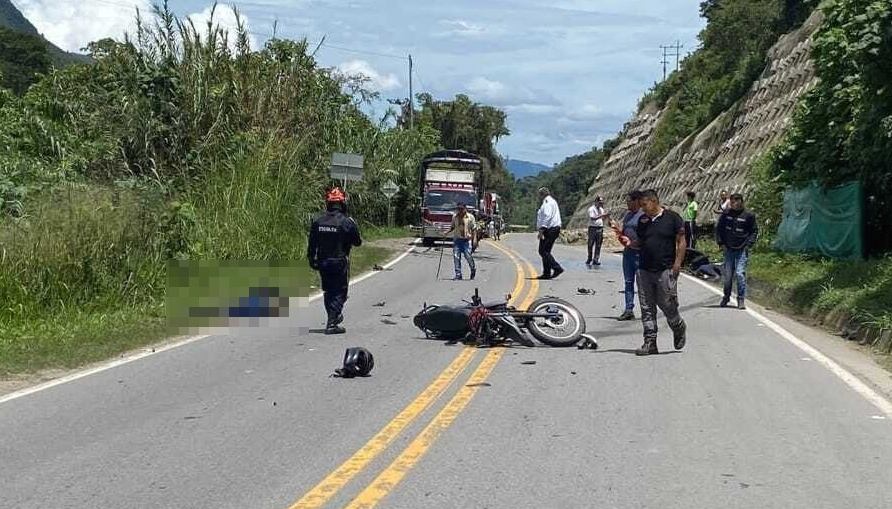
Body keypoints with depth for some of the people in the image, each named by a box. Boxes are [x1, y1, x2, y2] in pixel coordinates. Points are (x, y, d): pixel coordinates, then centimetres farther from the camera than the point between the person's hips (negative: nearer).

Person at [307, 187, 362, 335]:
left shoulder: (318, 222, 0)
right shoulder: (347, 222, -13)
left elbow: (312, 244, 4)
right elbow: (357, 242, -4)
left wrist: (312, 260, 14)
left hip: (323, 263, 4)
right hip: (340, 263, -4)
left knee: (328, 291, 19)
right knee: (340, 292, 2)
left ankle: (335, 317, 32)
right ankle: (331, 324, -7)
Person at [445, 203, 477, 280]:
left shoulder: (470, 217, 0)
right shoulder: (454, 217, 8)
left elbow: (473, 228, 2)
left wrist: (472, 235, -12)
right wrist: (447, 231, 0)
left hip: (466, 239, -3)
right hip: (457, 239, 3)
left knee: (468, 256, -8)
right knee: (456, 257, -4)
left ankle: (473, 269, 22)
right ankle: (458, 275, 2)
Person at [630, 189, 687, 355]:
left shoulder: (672, 218, -3)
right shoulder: (642, 220, 12)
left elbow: (681, 242, -2)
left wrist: (677, 263, -9)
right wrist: (630, 243, -1)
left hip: (665, 271, -5)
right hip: (644, 271, 5)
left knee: (667, 304, -3)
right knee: (647, 308, 3)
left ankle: (679, 329, 26)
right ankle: (650, 343, 8)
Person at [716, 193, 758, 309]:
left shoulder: (748, 215, -3)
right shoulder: (726, 214, 4)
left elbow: (754, 231, 5)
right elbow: (718, 228, 14)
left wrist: (748, 244, -5)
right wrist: (720, 243, 5)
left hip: (742, 250, -3)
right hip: (728, 249, 3)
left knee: (740, 274, -12)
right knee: (728, 275, 8)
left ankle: (741, 299, -6)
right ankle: (726, 297, 27)